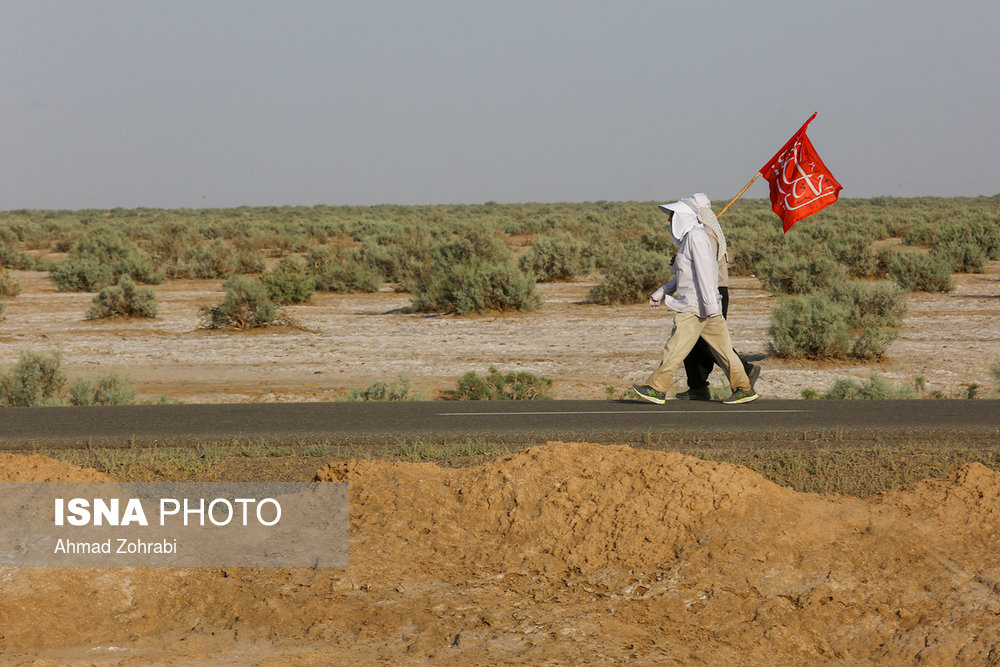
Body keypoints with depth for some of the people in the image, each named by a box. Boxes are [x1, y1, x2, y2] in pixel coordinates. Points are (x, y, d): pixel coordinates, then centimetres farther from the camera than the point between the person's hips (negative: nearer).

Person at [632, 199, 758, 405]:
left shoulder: (695, 236, -11)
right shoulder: (688, 237, 21)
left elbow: (704, 270, -19)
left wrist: (709, 302, -24)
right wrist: (661, 292, 29)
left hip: (695, 307, -10)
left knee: (675, 348, -6)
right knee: (723, 348, 6)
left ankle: (657, 389, -3)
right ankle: (744, 389, 5)